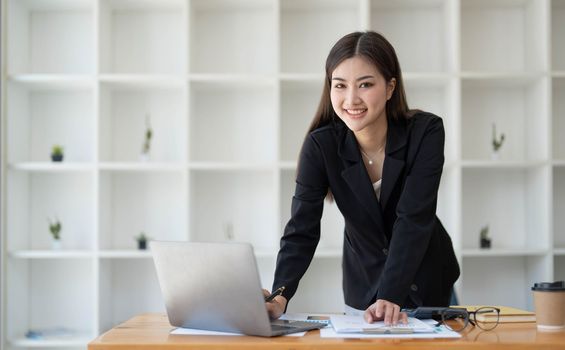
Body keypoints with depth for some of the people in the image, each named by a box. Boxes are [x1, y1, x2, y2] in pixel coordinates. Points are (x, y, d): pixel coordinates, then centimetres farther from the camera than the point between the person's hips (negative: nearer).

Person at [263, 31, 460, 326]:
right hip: (364, 280, 1)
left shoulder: (426, 132, -23)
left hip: (425, 277, -1)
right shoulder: (320, 145, -20)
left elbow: (413, 220, -29)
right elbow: (301, 231, -25)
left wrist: (390, 296, -41)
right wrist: (279, 297, -41)